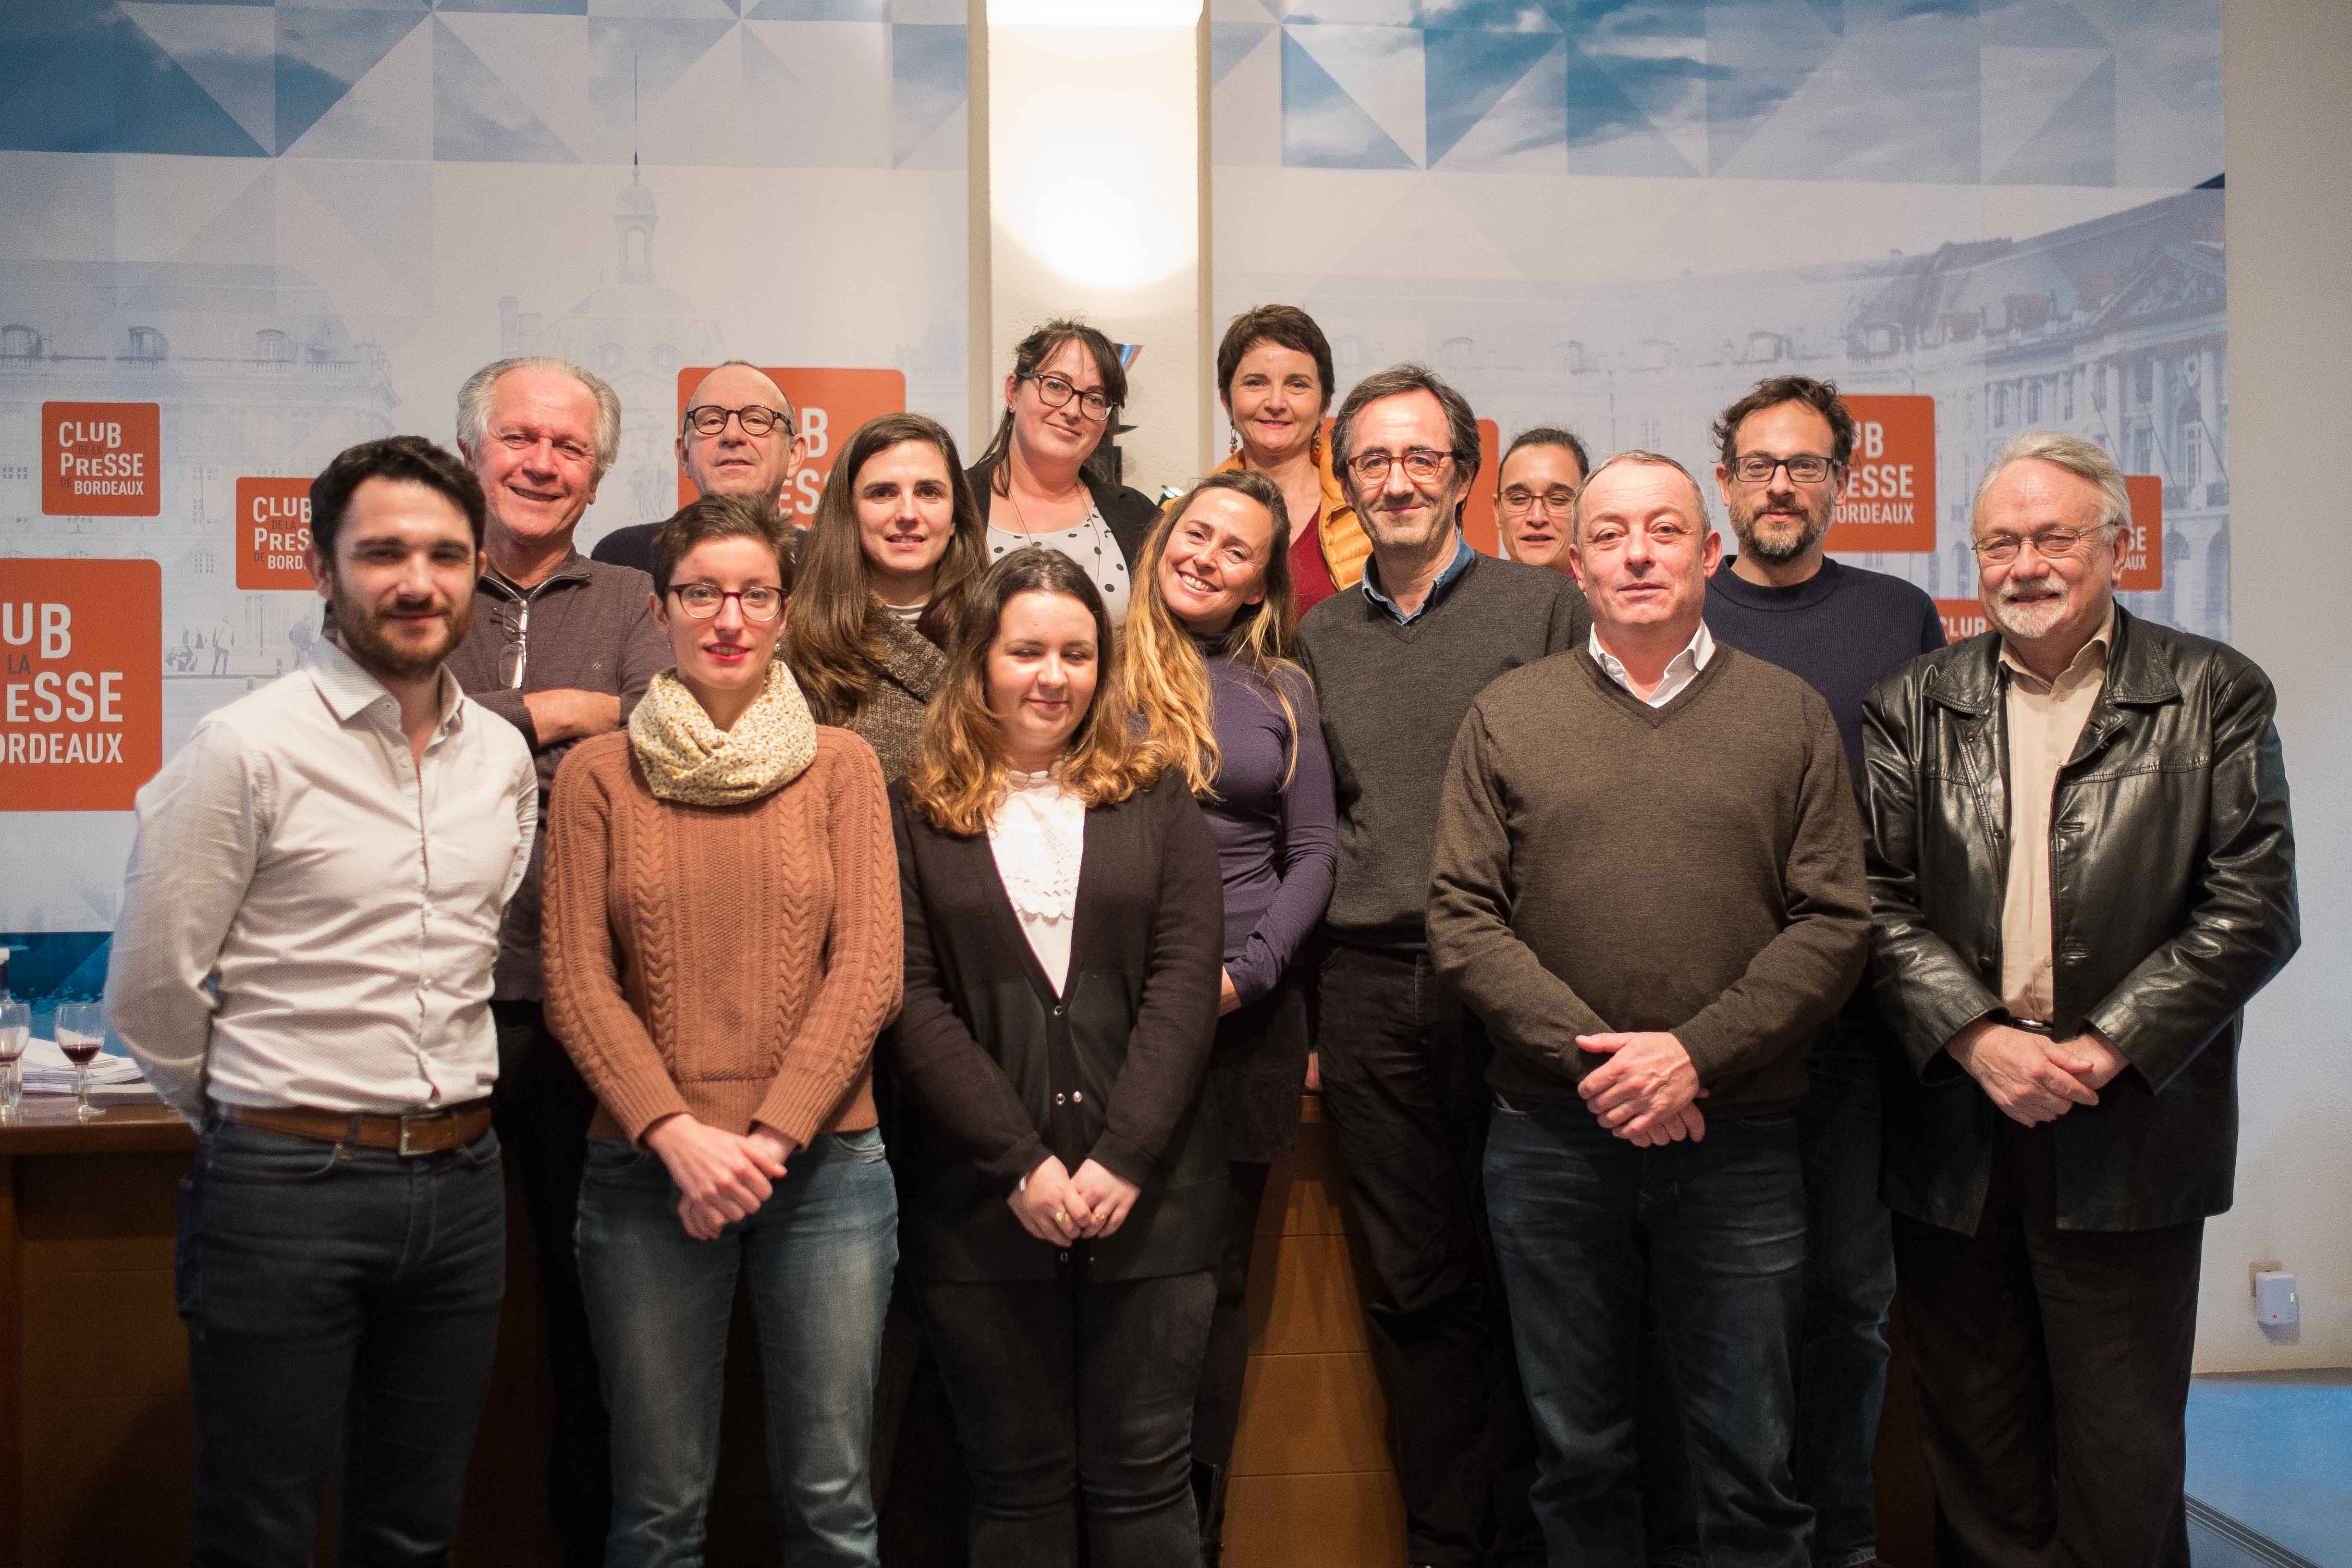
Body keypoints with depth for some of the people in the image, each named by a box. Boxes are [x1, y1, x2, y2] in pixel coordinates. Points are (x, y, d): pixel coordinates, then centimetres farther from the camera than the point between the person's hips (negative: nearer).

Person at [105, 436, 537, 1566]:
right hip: (287, 1189, -5)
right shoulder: (247, 749, -11)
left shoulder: (505, 756, 6)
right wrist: (256, 1127, 6)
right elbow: (150, 993, -6)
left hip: (462, 1180, 5)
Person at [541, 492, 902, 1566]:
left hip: (827, 1165, 0)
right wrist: (679, 1136, -12)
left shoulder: (840, 765, 5)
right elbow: (577, 984, 0)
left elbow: (867, 970, -2)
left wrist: (769, 1137, -11)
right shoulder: (597, 773, 5)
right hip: (647, 1168, 0)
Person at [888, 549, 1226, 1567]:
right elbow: (912, 1000, -4)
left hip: (1148, 1197, 1)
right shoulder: (915, 814, 4)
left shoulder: (1157, 804, 9)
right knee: (1016, 1483, 9)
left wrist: (1123, 1158, -12)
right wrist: (1020, 1166, -12)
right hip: (983, 1205, 0)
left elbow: (1186, 980, -1)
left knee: (1143, 1481, 6)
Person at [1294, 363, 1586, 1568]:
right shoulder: (1321, 637, 14)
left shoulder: (1543, 608, 3)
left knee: (1517, 1274, 3)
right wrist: (1309, 1014, 12)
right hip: (1368, 987, 3)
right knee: (1413, 1285, 9)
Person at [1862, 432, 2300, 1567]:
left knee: (2124, 1456, 6)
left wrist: (2101, 1050, -13)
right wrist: (1978, 1038, -13)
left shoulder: (2215, 697, 2)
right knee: (1976, 1442, 12)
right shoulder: (1910, 708, 7)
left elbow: (2254, 910, -5)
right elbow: (1881, 903, 0)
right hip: (1953, 1124, 2)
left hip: (2129, 1133, -2)